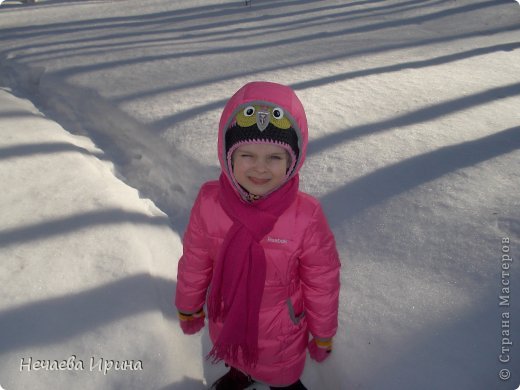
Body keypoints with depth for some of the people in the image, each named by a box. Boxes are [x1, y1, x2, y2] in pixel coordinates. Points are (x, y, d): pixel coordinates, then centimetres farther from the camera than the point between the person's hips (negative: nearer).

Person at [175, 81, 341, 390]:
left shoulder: (306, 216, -31)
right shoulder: (209, 202, -24)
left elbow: (322, 282, -16)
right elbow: (194, 263, -7)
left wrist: (323, 335, -2)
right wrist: (188, 308, 7)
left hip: (282, 335, -3)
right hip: (227, 324, 4)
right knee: (236, 360, 35)